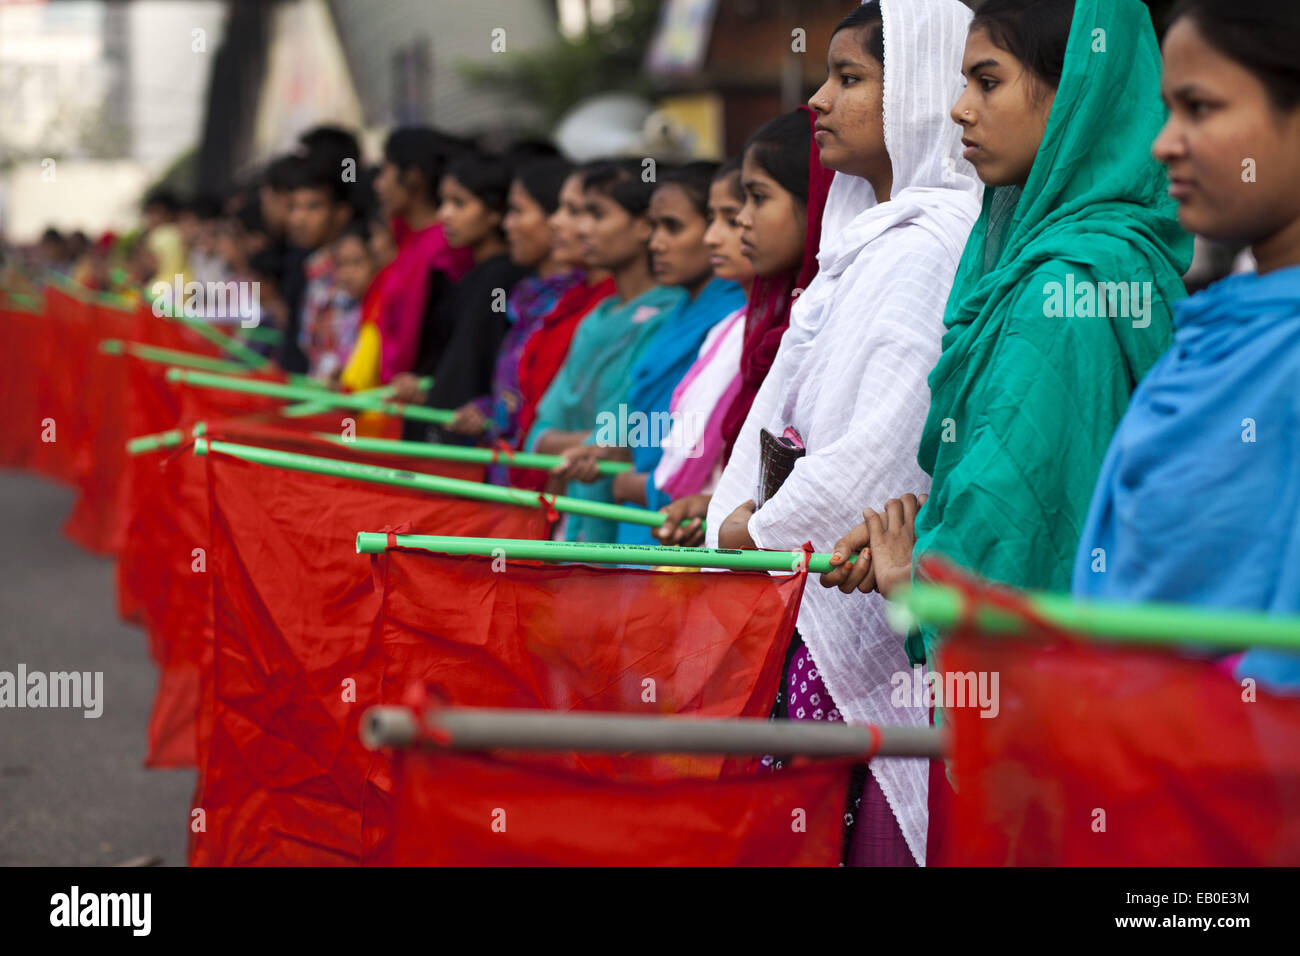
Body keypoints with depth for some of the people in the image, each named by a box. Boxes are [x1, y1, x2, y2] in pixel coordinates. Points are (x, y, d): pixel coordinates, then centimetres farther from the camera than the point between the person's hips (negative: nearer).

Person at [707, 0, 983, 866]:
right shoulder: (873, 235, 17)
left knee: (872, 831, -5)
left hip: (870, 591, -9)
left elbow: (888, 443, -20)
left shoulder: (933, 247, -15)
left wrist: (763, 529, -8)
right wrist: (731, 511, 13)